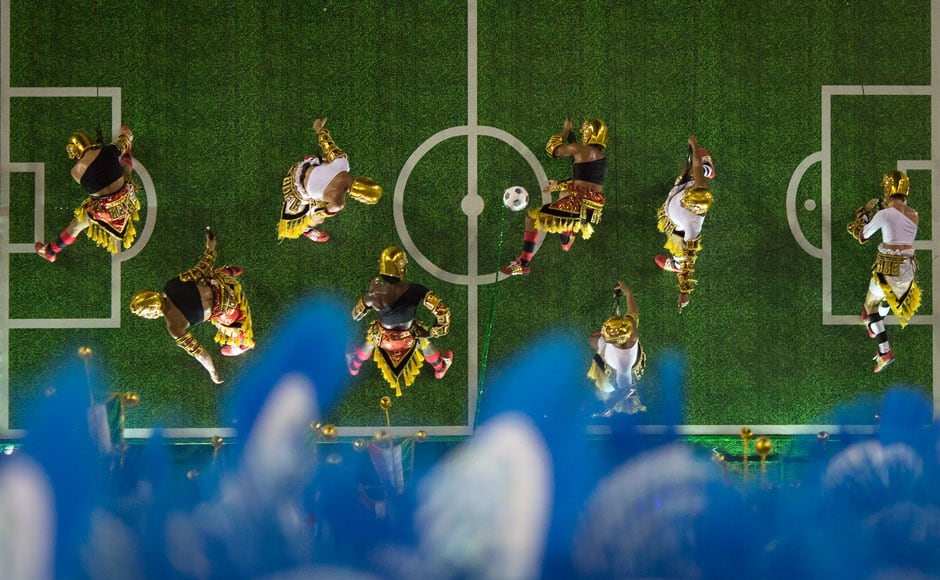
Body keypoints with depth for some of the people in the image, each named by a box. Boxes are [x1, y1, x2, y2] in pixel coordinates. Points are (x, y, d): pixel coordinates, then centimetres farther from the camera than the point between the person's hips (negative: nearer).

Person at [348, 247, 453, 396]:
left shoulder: (375, 294, -33)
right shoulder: (415, 291, -38)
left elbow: (356, 315, -14)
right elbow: (442, 311, -33)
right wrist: (437, 330, -14)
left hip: (383, 338, 0)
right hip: (409, 338, 0)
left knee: (368, 344, 38)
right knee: (426, 343, 36)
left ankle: (354, 367, 67)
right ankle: (440, 369, 65)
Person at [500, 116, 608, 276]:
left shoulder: (580, 149, -7)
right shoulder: (602, 158, 16)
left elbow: (552, 148, 4)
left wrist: (566, 130, 17)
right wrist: (558, 185, 29)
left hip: (580, 205, -8)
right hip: (595, 208, 8)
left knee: (532, 218, -2)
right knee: (564, 193, 42)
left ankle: (523, 265, -7)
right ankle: (566, 243, 56)